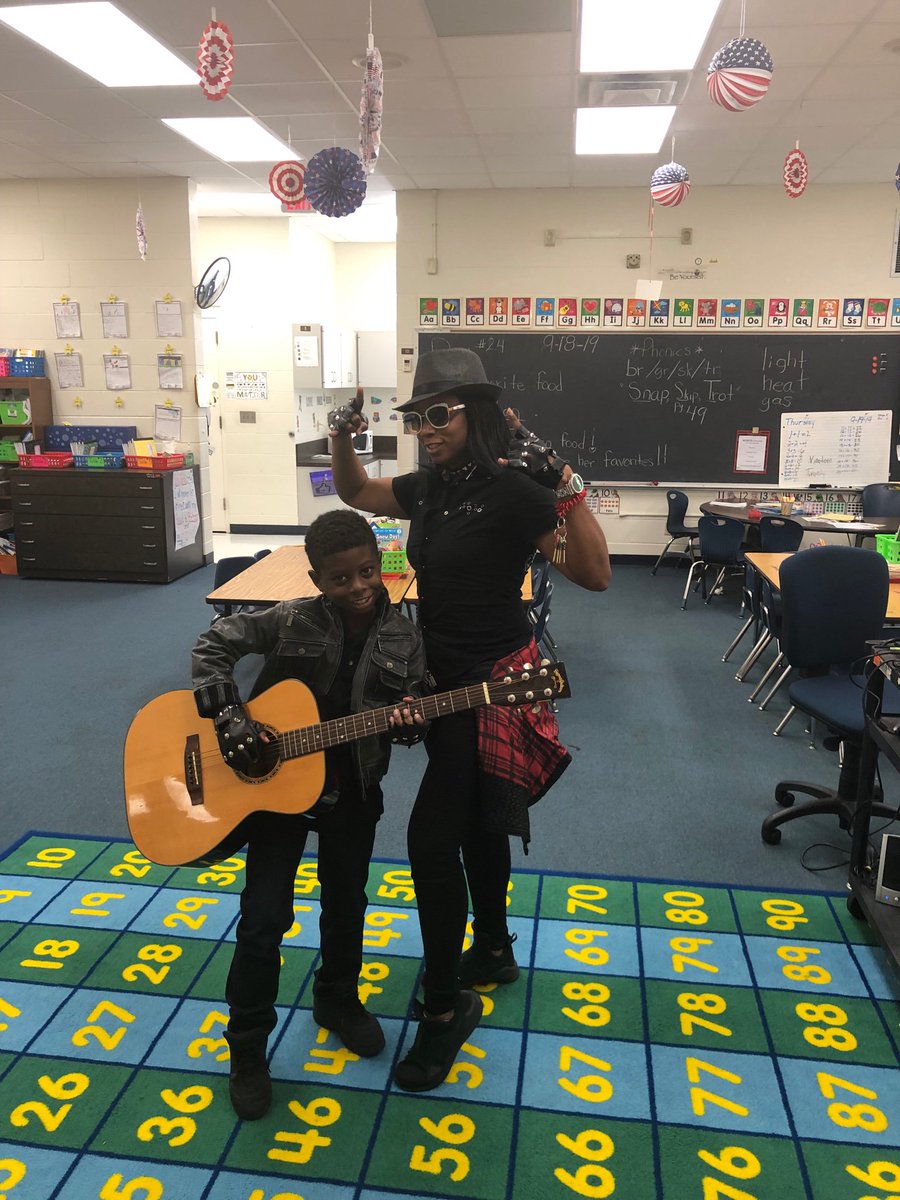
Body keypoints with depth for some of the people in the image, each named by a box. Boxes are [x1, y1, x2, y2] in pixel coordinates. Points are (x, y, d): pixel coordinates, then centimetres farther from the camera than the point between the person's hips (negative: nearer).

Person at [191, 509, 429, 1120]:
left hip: (353, 793, 3)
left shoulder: (404, 638, -7)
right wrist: (228, 715, -18)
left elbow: (416, 707, 0)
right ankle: (248, 1048, 22)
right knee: (265, 917, 1)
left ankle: (337, 1000, 47)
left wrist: (411, 723, -24)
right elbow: (215, 644, -7)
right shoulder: (293, 620, -13)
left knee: (346, 907, 19)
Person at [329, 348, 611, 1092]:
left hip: (491, 682, -8)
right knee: (474, 822, 21)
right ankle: (493, 951, 42)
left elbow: (594, 575, -22)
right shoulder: (430, 486, 4)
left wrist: (568, 488, -33)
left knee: (432, 837, -8)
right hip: (445, 676, 8)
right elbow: (356, 493, 21)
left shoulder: (511, 489, -18)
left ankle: (447, 1006, 9)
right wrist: (342, 439, 3)